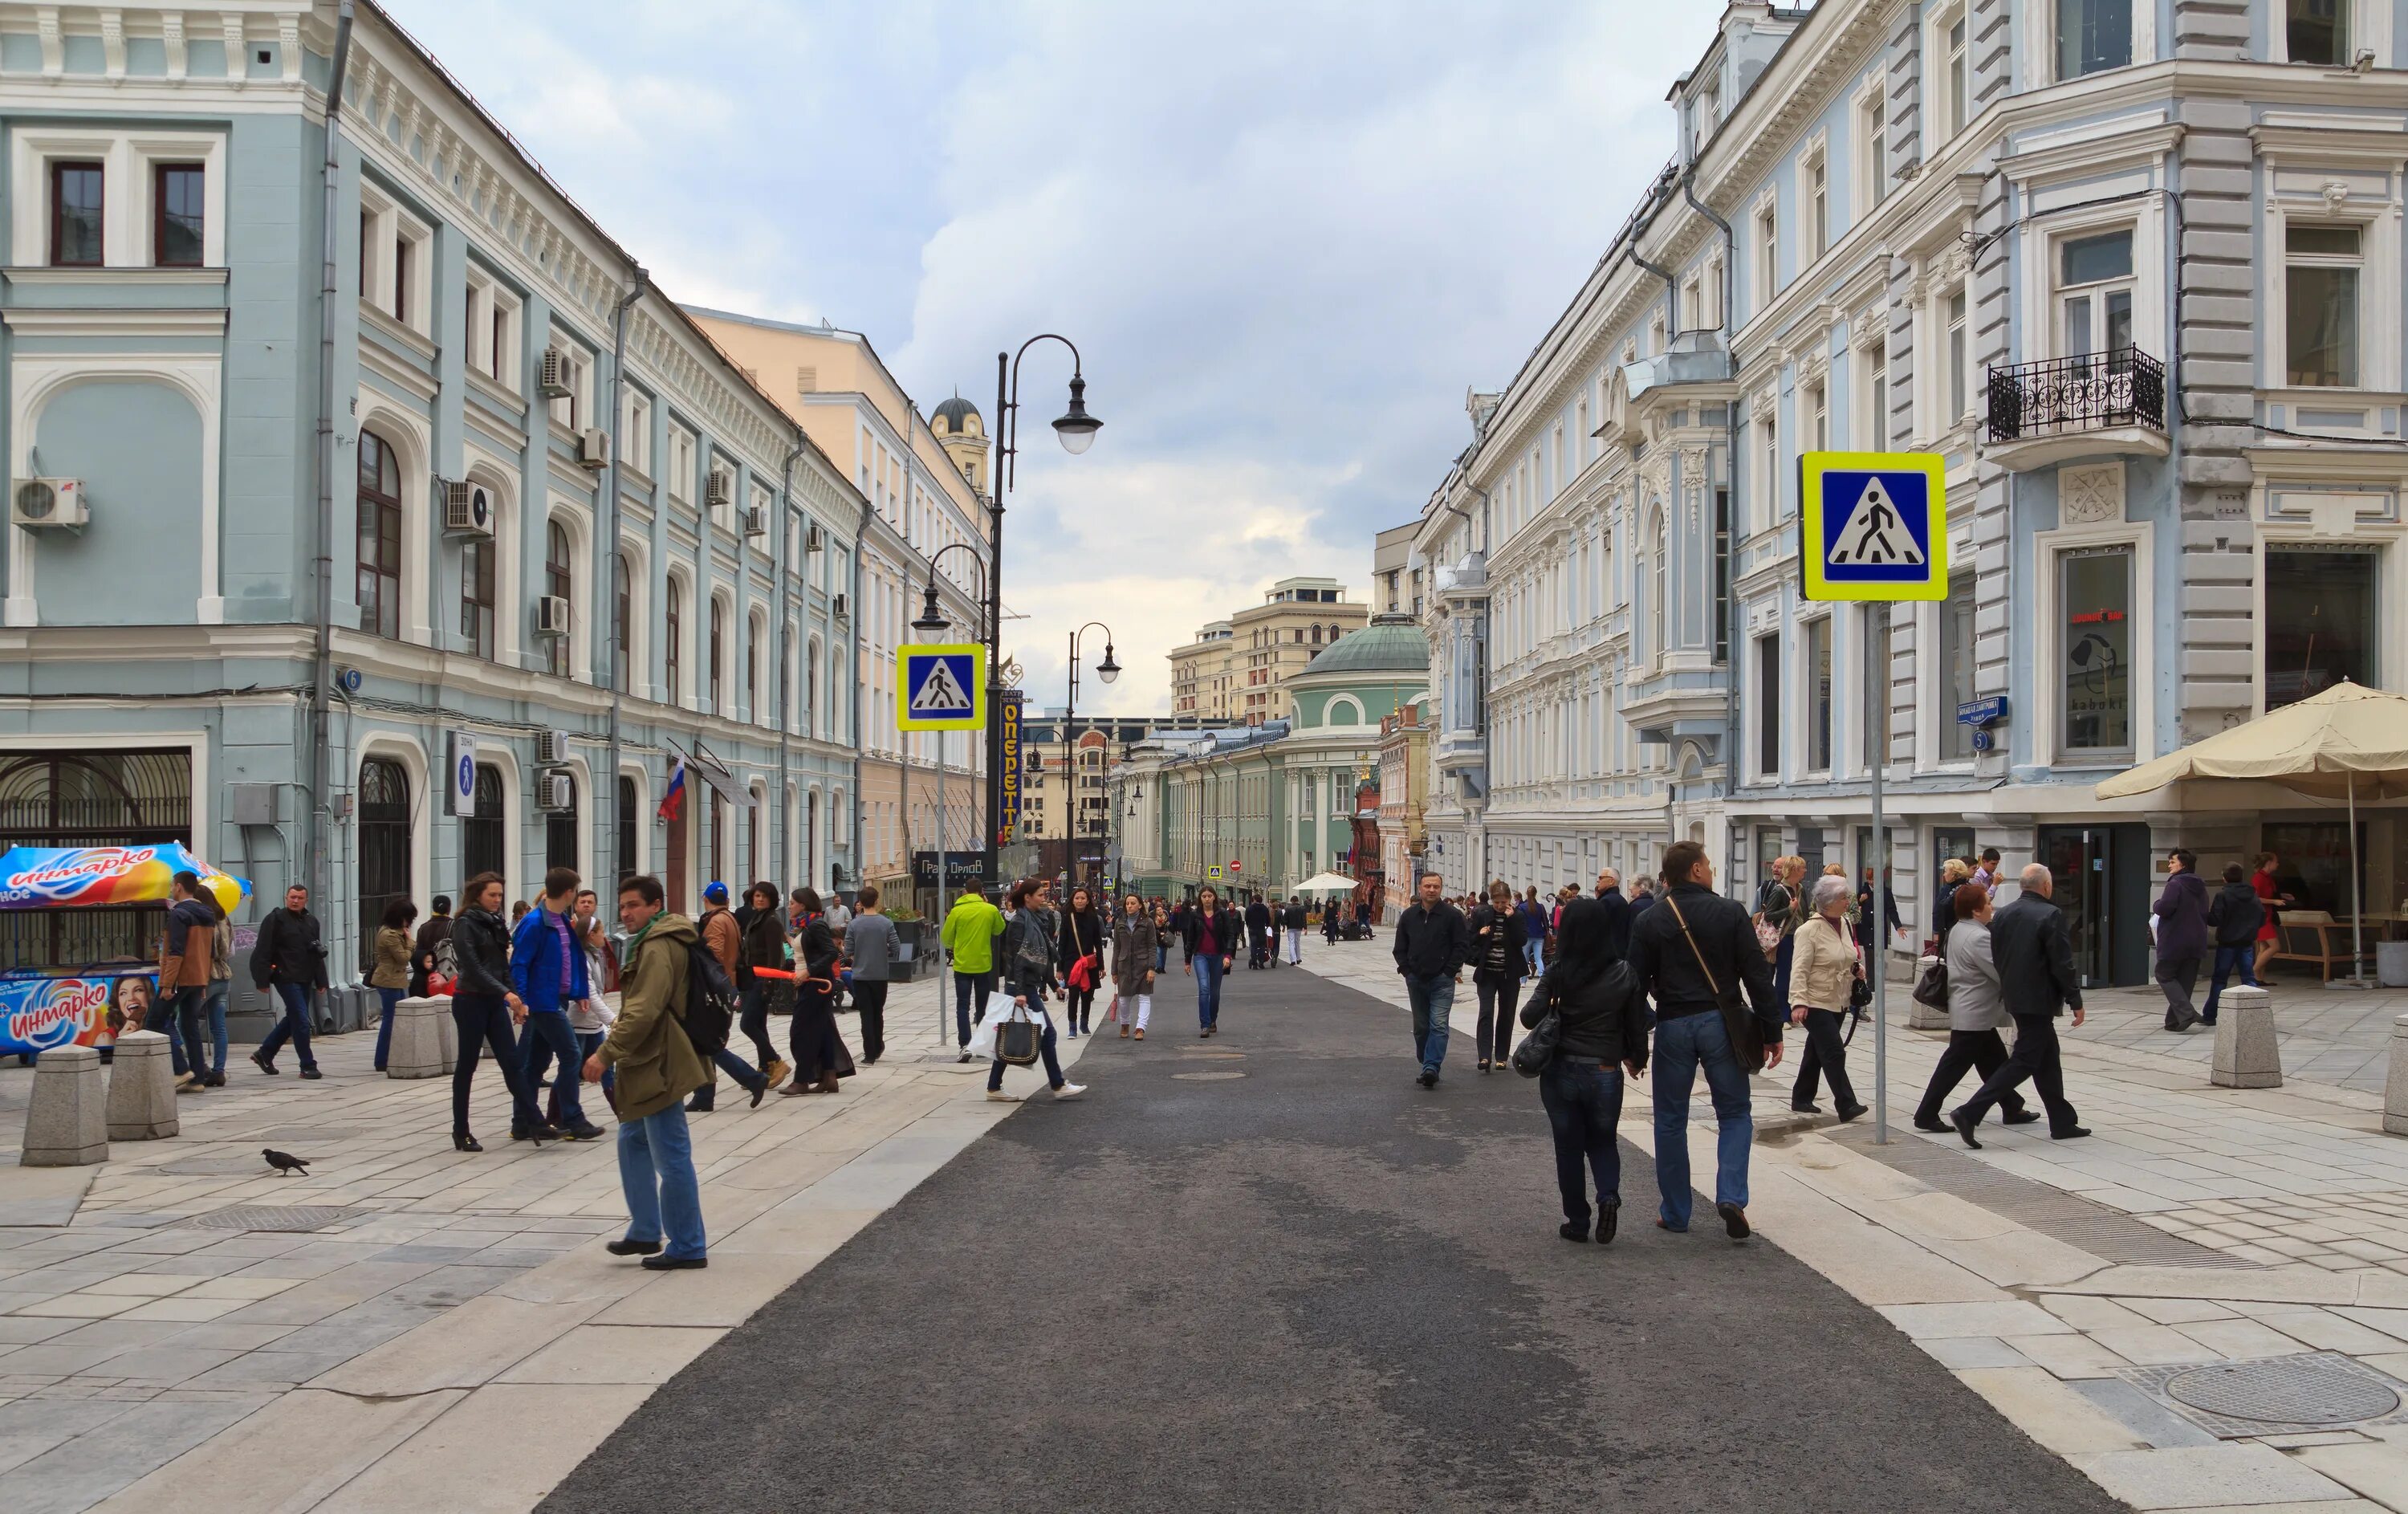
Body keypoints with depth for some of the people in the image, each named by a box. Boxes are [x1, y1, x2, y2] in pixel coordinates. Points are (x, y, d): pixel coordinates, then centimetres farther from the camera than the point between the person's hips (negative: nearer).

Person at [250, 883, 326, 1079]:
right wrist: (263, 980, -16)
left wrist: (321, 981, 14)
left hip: (305, 979, 7)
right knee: (302, 1021, -10)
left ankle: (264, 1054, 32)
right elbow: (263, 952, -11)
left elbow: (317, 954, 18)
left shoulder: (311, 922, 13)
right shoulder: (275, 920, -7)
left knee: (293, 1020, 16)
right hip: (286, 978, -7)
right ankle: (308, 1066, -2)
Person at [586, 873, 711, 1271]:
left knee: (671, 1157, -5)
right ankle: (645, 1233, 27)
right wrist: (613, 1051, 23)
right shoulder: (650, 943, 17)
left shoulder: (658, 948, -18)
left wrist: (607, 1053, -24)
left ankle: (688, 1248, 3)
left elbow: (643, 1011, -26)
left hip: (659, 1066, -11)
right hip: (650, 1063, 11)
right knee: (632, 1142, 19)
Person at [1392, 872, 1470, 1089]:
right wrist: (1406, 969, 2)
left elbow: (1463, 946, -3)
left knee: (1438, 1025, -14)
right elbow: (1399, 947, 14)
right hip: (1416, 980, 4)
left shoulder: (1453, 915, -3)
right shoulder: (1408, 915, 7)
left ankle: (1431, 1067, -20)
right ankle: (1428, 1067, 23)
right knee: (1421, 1027, 11)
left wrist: (1450, 971, -8)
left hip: (1442, 981, -4)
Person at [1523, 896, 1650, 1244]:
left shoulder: (1558, 974, -10)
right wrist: (1637, 1058, 18)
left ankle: (1577, 1222, 17)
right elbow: (1637, 1023, 1)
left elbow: (1530, 1017, -18)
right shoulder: (1624, 974, -5)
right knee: (1602, 1141, 21)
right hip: (1605, 1073, 1)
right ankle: (1609, 1195, -5)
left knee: (1569, 1147, 14)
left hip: (1561, 1072, -1)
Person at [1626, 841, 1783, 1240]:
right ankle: (1731, 1196, -6)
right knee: (1735, 1113, 12)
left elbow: (1636, 985, 1)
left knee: (1671, 1121, 12)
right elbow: (1757, 976, -5)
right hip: (1721, 1024, -1)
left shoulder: (1648, 922, 1)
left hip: (1672, 1026, 1)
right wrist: (1772, 1032, 1)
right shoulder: (1730, 913, -3)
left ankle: (1674, 1212, 16)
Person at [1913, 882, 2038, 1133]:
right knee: (1955, 1064, -4)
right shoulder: (1978, 937, -22)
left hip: (1964, 1007, 10)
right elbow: (2001, 971, -21)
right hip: (1974, 1014, -10)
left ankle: (2012, 1108, 25)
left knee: (1994, 1060, 17)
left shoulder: (1957, 930, 9)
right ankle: (1926, 1115, 0)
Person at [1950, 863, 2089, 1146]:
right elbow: (2062, 964, -16)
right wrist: (2075, 1001, -7)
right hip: (2039, 1001, -8)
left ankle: (2062, 1122, 23)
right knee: (2023, 1062, -5)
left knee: (2047, 1060, 17)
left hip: (2014, 997, 8)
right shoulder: (2051, 915, -15)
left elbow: (1995, 957, 11)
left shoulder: (2003, 914, 6)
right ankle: (1969, 1113, -13)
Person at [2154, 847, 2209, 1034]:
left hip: (2174, 941, -8)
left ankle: (2186, 1013, -15)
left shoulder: (2175, 884, -14)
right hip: (2196, 942, 8)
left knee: (2165, 976, 4)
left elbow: (2164, 908, -25)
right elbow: (2205, 914, 21)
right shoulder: (2200, 887, 15)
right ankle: (2174, 1021, 12)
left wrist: (2157, 903, -4)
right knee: (2185, 981, 11)